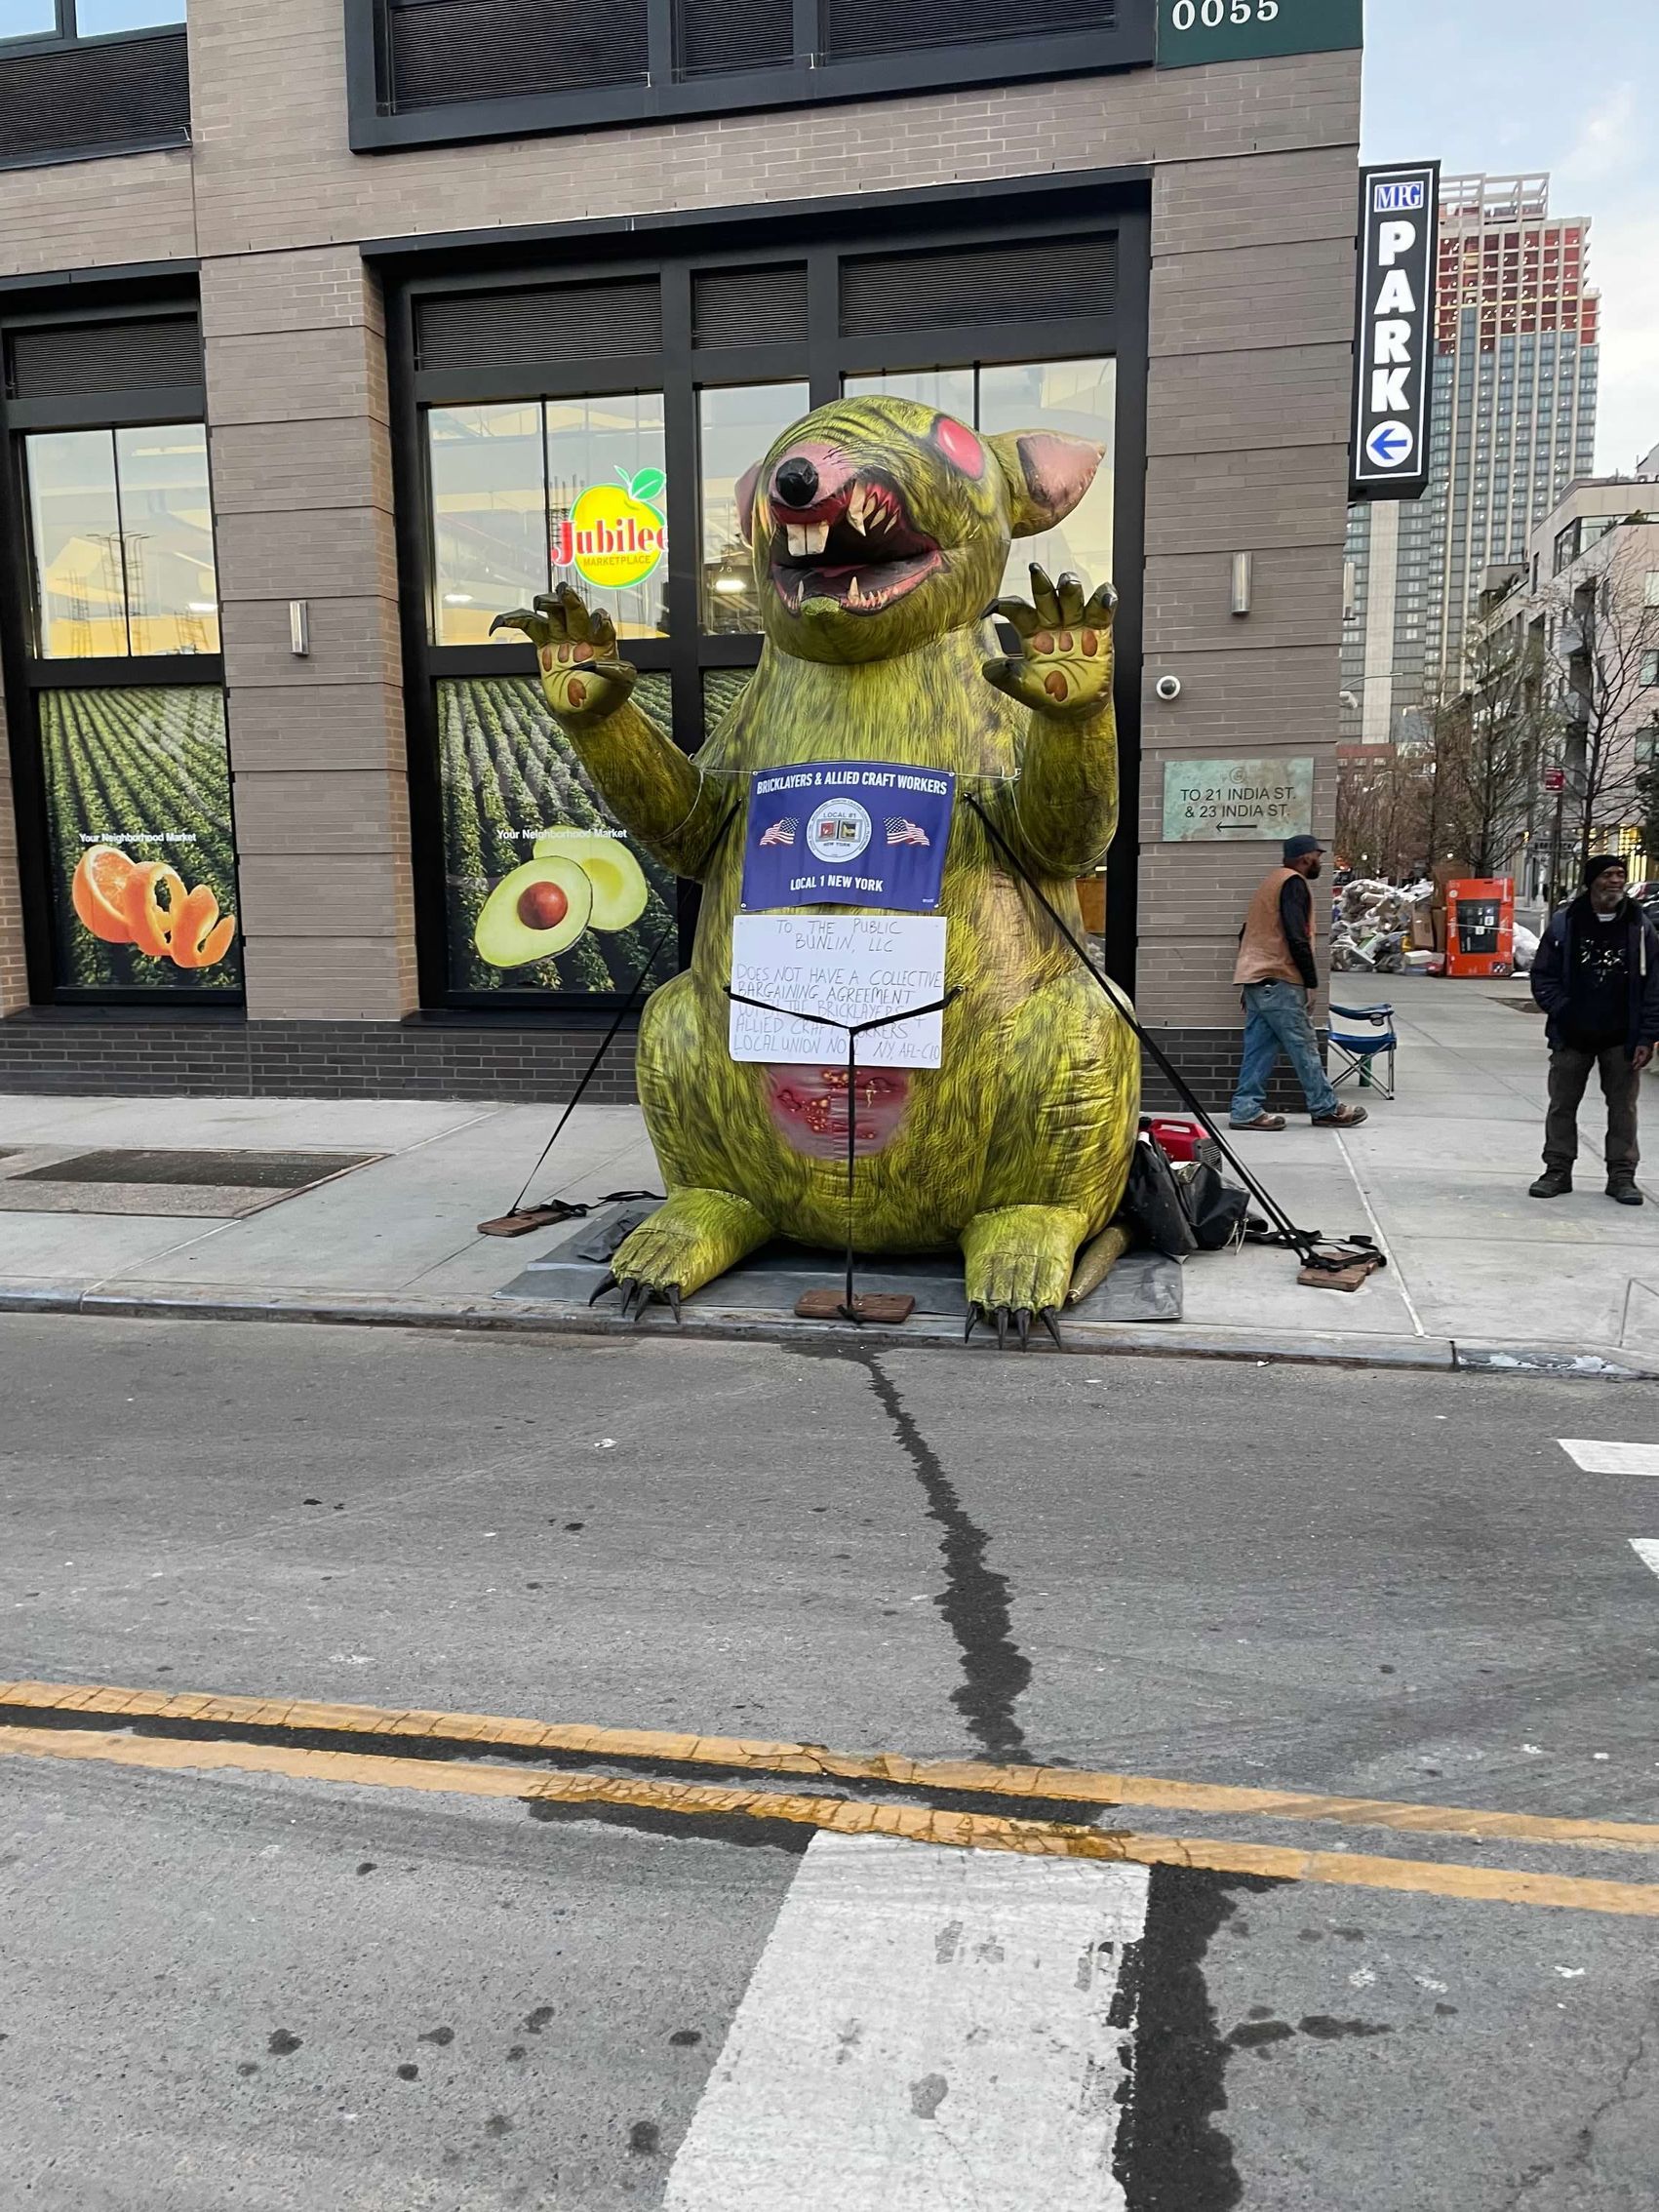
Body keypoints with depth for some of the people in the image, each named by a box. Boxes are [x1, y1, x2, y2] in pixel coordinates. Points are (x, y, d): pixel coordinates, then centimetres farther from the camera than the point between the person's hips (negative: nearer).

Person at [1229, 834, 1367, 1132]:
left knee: (1260, 1046, 7)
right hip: (1278, 981, -10)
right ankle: (1326, 1109, 3)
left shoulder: (1272, 881, 22)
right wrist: (1311, 981, -13)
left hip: (1253, 975, 10)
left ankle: (1247, 1109, 3)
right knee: (1303, 1046, -3)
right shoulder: (1294, 883, -8)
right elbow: (1296, 936, -17)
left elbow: (1248, 932, 23)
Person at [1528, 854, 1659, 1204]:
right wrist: (1563, 1011, -11)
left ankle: (1622, 1175, 15)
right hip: (1572, 1036, 0)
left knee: (1623, 1107, 6)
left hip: (1622, 1039, 0)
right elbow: (1542, 976, 2)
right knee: (1562, 1105, 7)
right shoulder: (1565, 923, -1)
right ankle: (1557, 1171, 17)